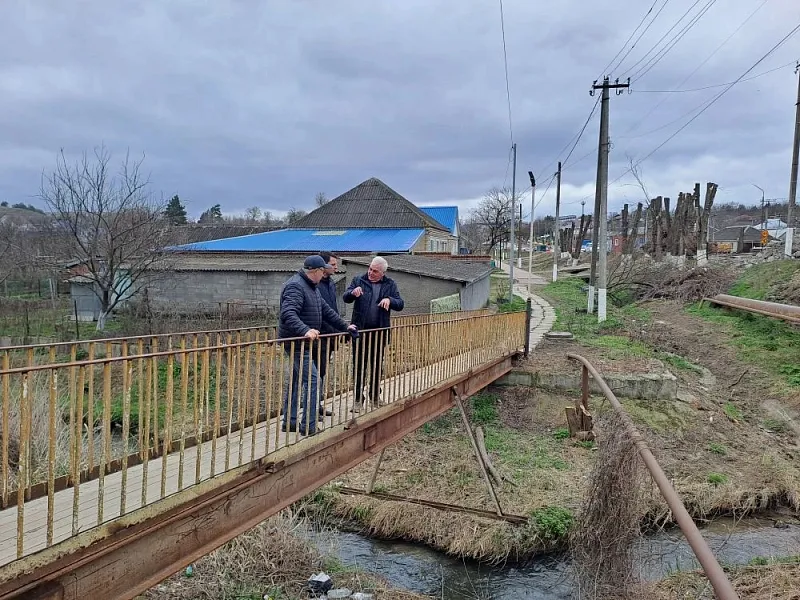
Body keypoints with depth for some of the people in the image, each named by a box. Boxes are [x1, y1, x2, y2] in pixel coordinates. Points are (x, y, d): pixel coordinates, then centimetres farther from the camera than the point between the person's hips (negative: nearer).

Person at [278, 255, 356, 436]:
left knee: (297, 380, 16)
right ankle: (309, 426, -4)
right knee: (312, 380, -10)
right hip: (296, 342, -11)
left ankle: (290, 422, 26)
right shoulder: (295, 286, -18)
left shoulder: (311, 286, 15)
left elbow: (326, 310, 22)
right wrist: (305, 330, -44)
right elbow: (288, 314, -32)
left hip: (304, 342, 11)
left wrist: (344, 326, 19)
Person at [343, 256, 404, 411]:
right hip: (360, 330, -2)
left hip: (379, 331, 2)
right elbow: (345, 298, -7)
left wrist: (389, 300, -22)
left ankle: (375, 397, 29)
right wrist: (353, 293, -29)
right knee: (359, 366, 3)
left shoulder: (390, 285, 4)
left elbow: (400, 304, -1)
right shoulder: (358, 280, 1)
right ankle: (358, 399, 12)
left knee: (377, 366, 14)